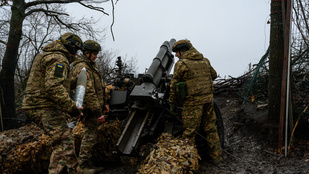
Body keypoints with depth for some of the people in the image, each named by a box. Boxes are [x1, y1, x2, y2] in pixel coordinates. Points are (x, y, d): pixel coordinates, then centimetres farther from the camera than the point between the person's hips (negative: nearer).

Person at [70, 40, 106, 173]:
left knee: (91, 135, 15)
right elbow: (88, 92, -24)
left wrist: (101, 105, 22)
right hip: (90, 109, -10)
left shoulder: (90, 65, 17)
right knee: (89, 136, -5)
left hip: (93, 109, 11)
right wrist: (98, 112, -25)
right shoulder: (82, 67, -17)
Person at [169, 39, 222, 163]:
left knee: (189, 131, 3)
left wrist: (172, 104, 6)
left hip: (192, 101, -6)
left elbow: (174, 85, -3)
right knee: (210, 127, 16)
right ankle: (216, 155, 25)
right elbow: (214, 75, 25)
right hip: (208, 98, 6)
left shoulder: (181, 63, -7)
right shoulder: (204, 61, 10)